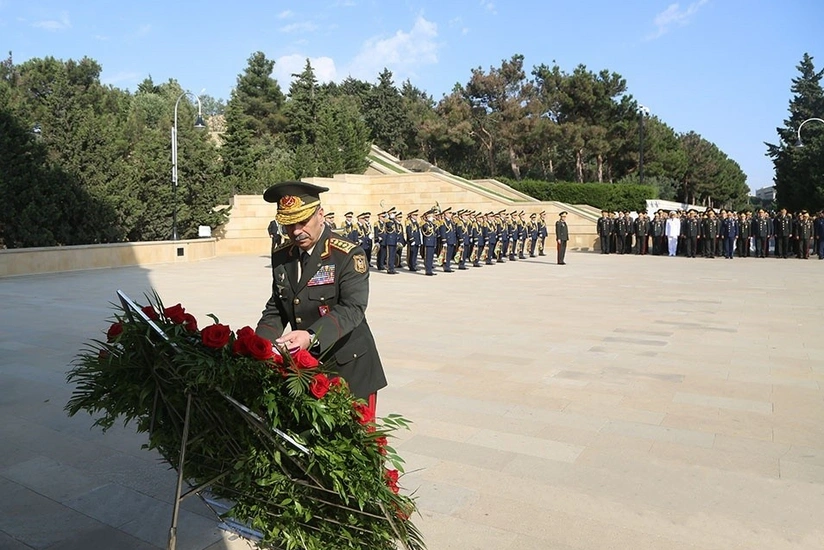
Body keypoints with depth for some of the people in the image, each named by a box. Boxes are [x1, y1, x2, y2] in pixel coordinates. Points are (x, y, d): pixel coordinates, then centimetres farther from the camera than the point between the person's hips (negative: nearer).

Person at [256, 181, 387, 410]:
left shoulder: (348, 255, -14)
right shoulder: (280, 257, 4)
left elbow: (352, 308, -24)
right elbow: (276, 309, 9)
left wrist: (312, 336, -39)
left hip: (350, 370, -5)